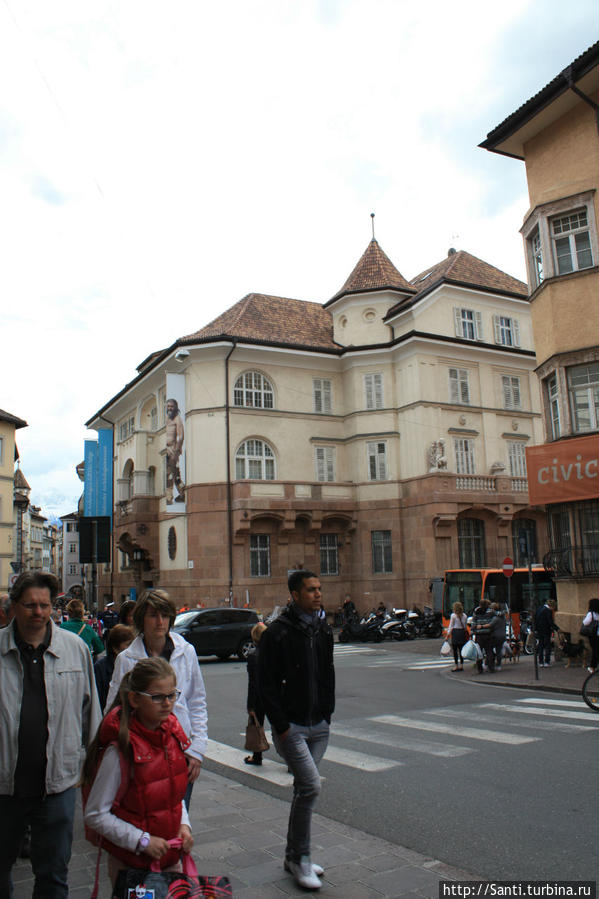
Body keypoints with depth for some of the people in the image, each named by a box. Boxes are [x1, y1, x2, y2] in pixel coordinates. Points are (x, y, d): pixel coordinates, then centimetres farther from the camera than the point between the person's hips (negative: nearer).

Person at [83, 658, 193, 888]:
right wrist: (143, 841, -19)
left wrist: (183, 824, -2)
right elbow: (95, 815, -17)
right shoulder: (120, 749, -22)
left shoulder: (172, 733, -1)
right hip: (131, 863, -6)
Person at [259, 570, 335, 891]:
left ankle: (293, 855, 28)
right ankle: (299, 858, 4)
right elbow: (267, 684, -12)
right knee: (310, 785, -13)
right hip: (291, 726, -7)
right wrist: (281, 725, -15)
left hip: (318, 726, 7)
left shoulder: (323, 630, 9)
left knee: (304, 788, 14)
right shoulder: (278, 632, -13)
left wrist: (327, 714, 11)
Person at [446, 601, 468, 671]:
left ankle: (456, 665, 1)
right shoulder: (464, 616, 7)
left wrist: (448, 634, 0)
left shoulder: (453, 615, -6)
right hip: (462, 632, 5)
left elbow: (451, 626, -5)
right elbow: (466, 626, 11)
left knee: (455, 650, 1)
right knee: (461, 650, 10)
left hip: (455, 632, -5)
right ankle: (461, 665, 14)